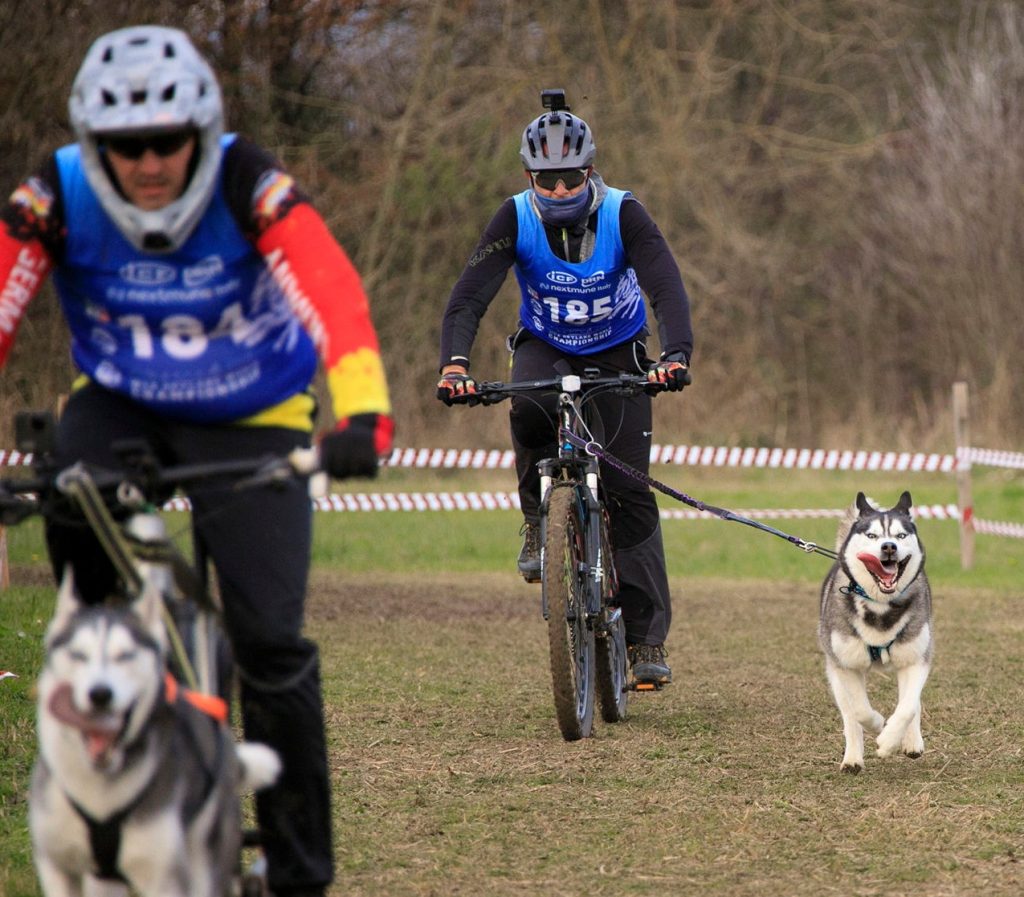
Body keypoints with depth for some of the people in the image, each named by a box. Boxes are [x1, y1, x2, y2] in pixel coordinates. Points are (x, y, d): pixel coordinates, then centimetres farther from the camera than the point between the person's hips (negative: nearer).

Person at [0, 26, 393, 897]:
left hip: (251, 419, -2)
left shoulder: (246, 184, -27)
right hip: (122, 401, 2)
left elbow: (333, 293, -39)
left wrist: (362, 413, -56)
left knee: (269, 638, -11)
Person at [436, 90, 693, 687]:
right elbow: (469, 296, -28)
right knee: (527, 410, -36)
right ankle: (539, 517, -8)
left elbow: (667, 287, -33)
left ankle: (649, 638, -5)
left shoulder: (623, 215, -24)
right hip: (544, 347, 1)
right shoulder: (516, 219, -21)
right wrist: (455, 363, -47)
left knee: (629, 490, -10)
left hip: (616, 354, -1)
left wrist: (677, 354, -52)